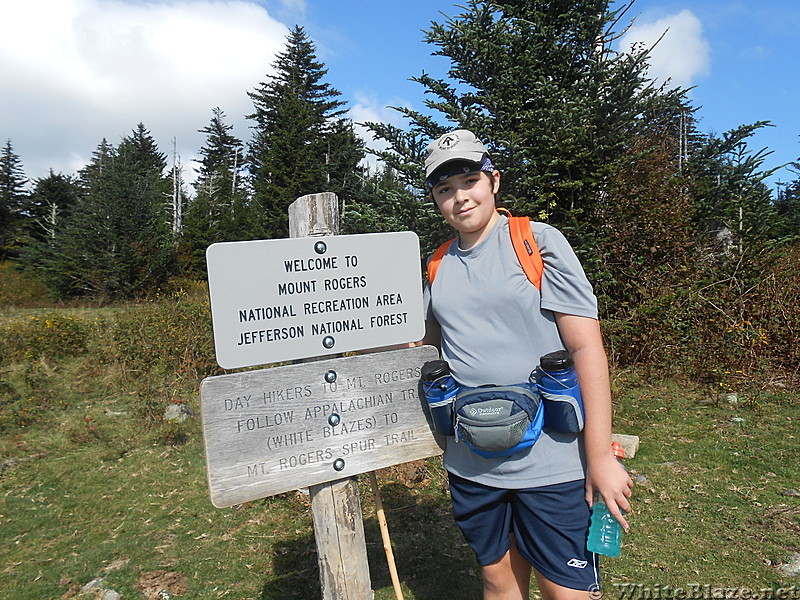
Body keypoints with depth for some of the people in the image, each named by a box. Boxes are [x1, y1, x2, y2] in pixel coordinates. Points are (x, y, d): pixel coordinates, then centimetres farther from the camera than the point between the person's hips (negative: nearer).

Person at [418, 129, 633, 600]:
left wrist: (601, 457, -14)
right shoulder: (440, 266, 8)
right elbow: (428, 341, 22)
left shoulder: (538, 242, -8)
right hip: (471, 464, 5)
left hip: (552, 463, -4)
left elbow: (587, 347, -12)